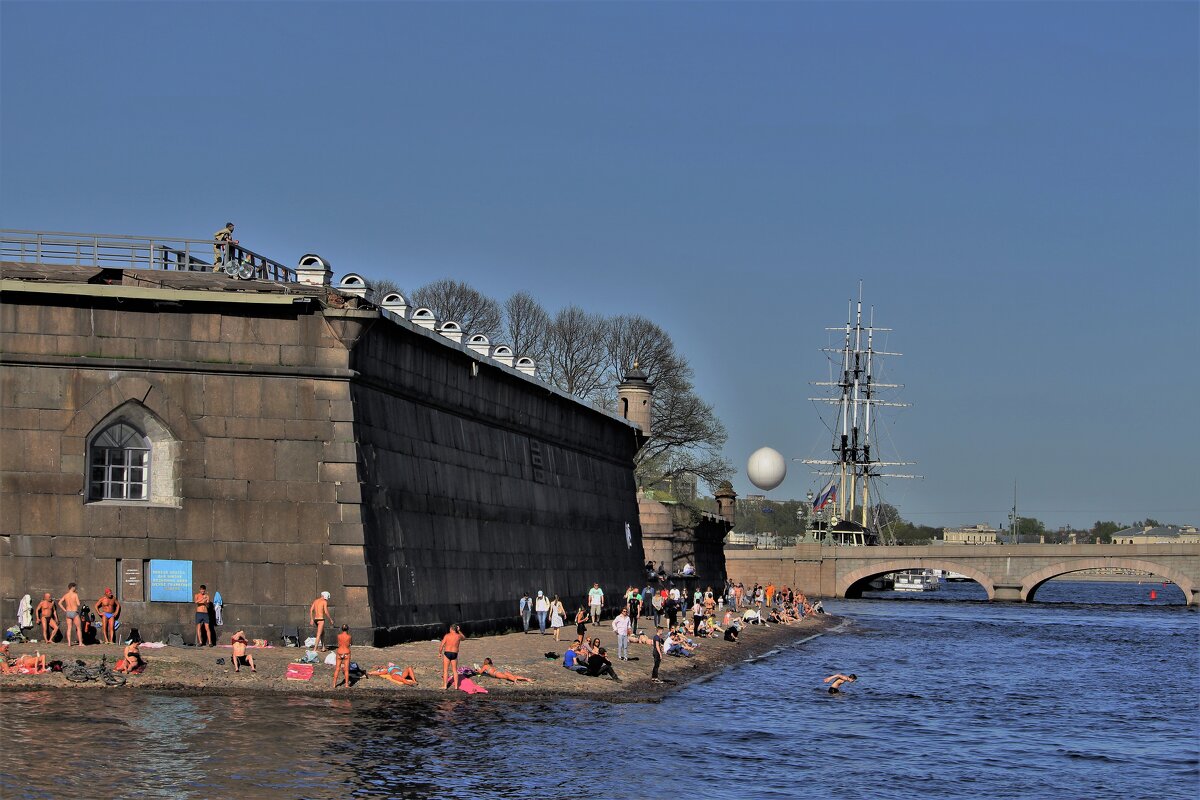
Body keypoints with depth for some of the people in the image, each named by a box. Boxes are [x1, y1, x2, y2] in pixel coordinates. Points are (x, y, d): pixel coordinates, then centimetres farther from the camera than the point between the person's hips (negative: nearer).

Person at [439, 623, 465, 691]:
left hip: (447, 653, -3)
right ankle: (456, 686, 11)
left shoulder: (447, 636, -7)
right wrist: (459, 631, 20)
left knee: (445, 670, 5)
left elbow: (441, 645, -8)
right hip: (454, 654, 3)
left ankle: (445, 686, 3)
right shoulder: (458, 636, -1)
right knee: (455, 671, 12)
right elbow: (464, 638, 24)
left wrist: (440, 652, 6)